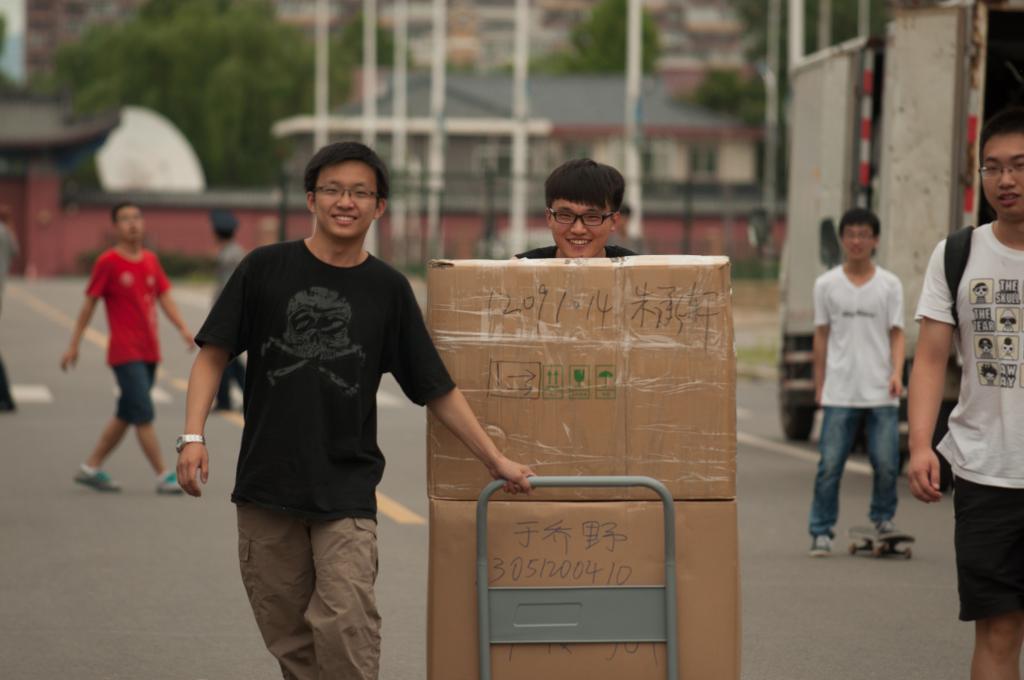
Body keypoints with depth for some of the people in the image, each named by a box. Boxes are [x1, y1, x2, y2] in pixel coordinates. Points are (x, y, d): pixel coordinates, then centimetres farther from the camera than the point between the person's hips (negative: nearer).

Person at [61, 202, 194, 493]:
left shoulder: (150, 261, 11)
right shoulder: (108, 262, -6)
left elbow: (164, 297, 10)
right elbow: (89, 304, -2)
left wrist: (183, 328, -7)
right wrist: (73, 346, -1)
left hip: (149, 352, 7)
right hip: (125, 353, -7)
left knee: (126, 415, 13)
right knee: (144, 414, -11)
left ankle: (91, 468, 23)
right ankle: (164, 476, -10)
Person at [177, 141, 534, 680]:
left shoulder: (387, 290, 4)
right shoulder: (265, 270, 1)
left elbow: (437, 388, 8)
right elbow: (213, 354, 3)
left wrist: (496, 460, 4)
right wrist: (193, 436, -9)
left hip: (346, 490, -1)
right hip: (267, 483, 1)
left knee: (346, 623, -16)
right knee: (287, 632, 5)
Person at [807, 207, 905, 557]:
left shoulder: (890, 285, 5)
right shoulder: (826, 285, 6)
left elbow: (896, 334, 4)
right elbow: (822, 336, 10)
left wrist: (897, 372, -11)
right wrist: (819, 385, 9)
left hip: (881, 393, 0)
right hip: (839, 393, 0)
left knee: (887, 463, -1)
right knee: (829, 465, -3)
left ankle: (883, 518, 21)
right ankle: (821, 531, 4)